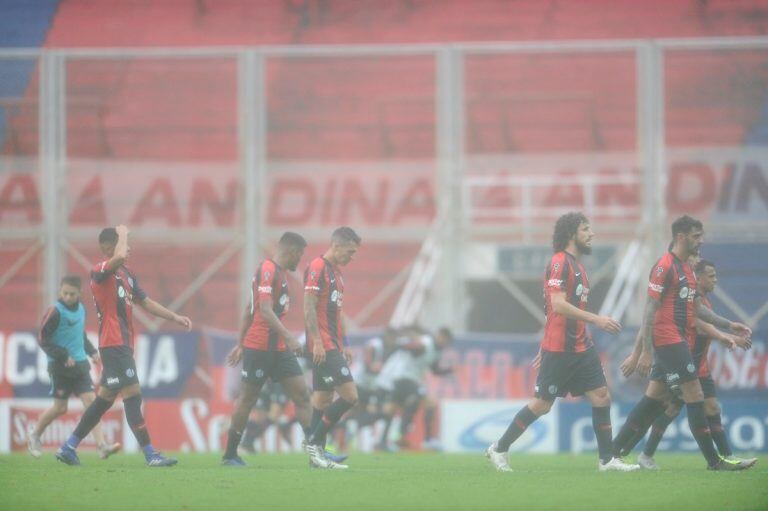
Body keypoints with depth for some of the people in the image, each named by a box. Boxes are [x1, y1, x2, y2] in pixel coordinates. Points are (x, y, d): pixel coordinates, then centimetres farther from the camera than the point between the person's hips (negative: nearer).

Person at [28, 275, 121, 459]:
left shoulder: (80, 309, 8)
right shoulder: (55, 312, -13)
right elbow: (43, 340, -13)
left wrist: (92, 351, 11)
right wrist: (63, 356, -19)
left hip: (80, 365, 5)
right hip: (60, 367, -5)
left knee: (90, 400, -8)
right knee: (60, 408, 2)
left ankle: (102, 446, -16)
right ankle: (34, 436, 28)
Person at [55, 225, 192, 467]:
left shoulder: (126, 274, 17)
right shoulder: (100, 271, -11)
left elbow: (145, 302, 25)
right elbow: (119, 257, -33)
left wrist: (175, 317, 18)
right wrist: (123, 234, -15)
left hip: (123, 344, 10)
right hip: (113, 344, -10)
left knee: (105, 398, 12)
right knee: (132, 394, -11)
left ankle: (68, 448, 18)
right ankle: (150, 454, -12)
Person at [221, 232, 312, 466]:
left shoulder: (278, 272, 17)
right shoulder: (268, 270, -12)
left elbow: (250, 311, 22)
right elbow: (265, 310, -23)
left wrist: (241, 345, 25)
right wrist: (288, 337, -29)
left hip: (278, 349, 9)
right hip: (259, 347, -9)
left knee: (302, 395, 1)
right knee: (247, 400, -1)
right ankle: (230, 454, 9)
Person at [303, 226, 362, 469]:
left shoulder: (336, 272, 20)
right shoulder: (317, 267, -10)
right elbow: (309, 307, -16)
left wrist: (345, 345, 22)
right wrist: (317, 342, -20)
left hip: (333, 347, 10)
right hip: (323, 347, -10)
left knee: (322, 399, 9)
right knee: (349, 395, -14)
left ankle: (317, 454, 10)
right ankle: (314, 443, -8)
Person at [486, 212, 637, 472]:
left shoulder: (576, 265, 16)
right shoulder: (559, 263, -13)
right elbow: (558, 304, -22)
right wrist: (596, 319, -24)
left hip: (580, 347, 9)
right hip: (558, 350, -9)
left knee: (601, 397, 0)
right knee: (542, 404, -2)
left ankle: (607, 459, 2)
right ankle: (499, 449, 11)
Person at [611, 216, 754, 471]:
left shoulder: (686, 268, 17)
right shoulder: (664, 266, -12)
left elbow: (696, 307, 26)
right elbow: (650, 308, -15)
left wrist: (728, 325, 19)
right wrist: (646, 351, -19)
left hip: (680, 342, 10)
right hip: (669, 341, -10)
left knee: (654, 399, 10)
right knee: (695, 397, -8)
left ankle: (615, 451, 13)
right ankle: (714, 460, -5)